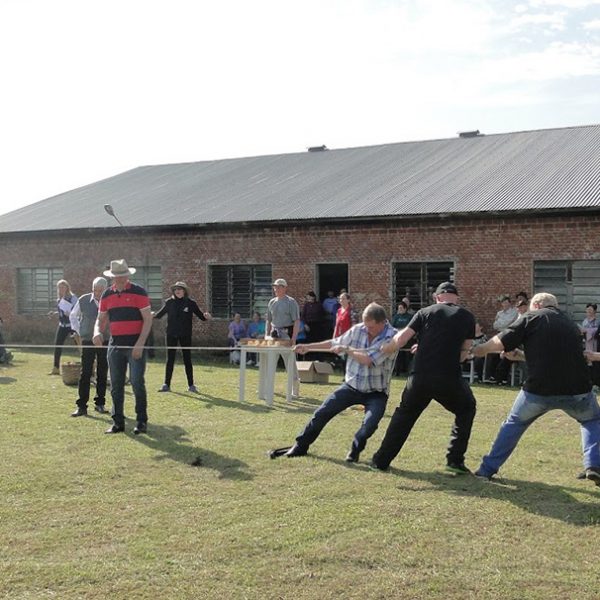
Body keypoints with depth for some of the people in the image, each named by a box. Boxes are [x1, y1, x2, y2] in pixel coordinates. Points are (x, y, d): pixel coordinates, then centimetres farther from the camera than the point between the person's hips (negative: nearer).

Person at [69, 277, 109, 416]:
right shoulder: (83, 300, -2)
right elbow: (73, 315, 14)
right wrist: (77, 331, 6)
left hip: (105, 342, 1)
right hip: (88, 342, -1)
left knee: (102, 374, 7)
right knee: (85, 374, -4)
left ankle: (100, 403, 19)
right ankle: (81, 406, -1)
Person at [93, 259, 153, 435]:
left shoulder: (138, 292, -5)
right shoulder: (107, 294, 9)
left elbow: (148, 319, -8)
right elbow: (101, 319, 15)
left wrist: (140, 344, -16)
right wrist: (97, 332, -8)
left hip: (136, 345, -5)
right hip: (115, 345, 5)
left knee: (137, 383, -6)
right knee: (116, 385, 7)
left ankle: (142, 422, 4)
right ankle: (118, 422, 16)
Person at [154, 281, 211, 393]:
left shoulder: (191, 303, -2)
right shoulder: (169, 302, 3)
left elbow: (200, 315, -2)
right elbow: (160, 314, 9)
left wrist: (206, 316, -23)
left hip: (185, 335, -1)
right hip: (171, 335, 2)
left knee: (187, 360, 3)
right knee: (170, 360, 5)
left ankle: (191, 385, 10)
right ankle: (166, 384, 11)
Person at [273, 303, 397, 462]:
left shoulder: (391, 337, -19)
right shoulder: (358, 330, -5)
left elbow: (369, 360, -27)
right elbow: (335, 343, 12)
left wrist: (346, 349, -16)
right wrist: (308, 346, 13)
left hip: (376, 393, -4)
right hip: (351, 386, 4)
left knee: (369, 425, -24)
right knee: (321, 413, 0)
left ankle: (354, 452, 6)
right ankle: (300, 446, 18)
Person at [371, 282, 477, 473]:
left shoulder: (425, 312, 9)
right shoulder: (467, 317, 9)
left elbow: (400, 339, 3)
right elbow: (463, 353, 11)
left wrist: (382, 350, 17)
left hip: (420, 377, 1)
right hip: (449, 379, -1)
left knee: (404, 414, 23)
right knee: (466, 409, 25)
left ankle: (381, 460, 24)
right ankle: (455, 460, 16)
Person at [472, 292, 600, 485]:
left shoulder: (531, 318, 6)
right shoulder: (570, 324, 22)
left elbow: (500, 343, -5)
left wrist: (479, 350, 14)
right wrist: (520, 354, 31)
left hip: (539, 389, -2)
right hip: (577, 389, 3)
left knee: (515, 423, 23)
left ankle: (487, 469, 23)